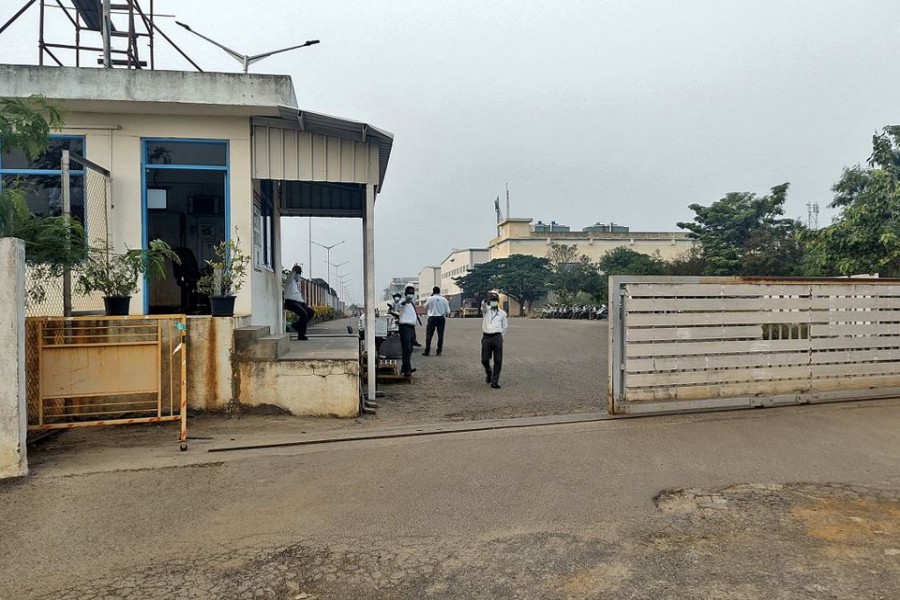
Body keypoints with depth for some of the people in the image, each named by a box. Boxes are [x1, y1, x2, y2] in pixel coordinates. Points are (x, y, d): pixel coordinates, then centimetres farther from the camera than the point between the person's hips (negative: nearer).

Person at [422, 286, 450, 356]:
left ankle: (427, 351, 1)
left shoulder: (430, 299, -6)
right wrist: (446, 315, 22)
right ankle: (439, 352, 6)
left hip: (432, 318, -2)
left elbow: (425, 307, 8)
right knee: (440, 335, 6)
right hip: (441, 318, 2)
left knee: (429, 335, 3)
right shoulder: (444, 299, 0)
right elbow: (447, 311, 4)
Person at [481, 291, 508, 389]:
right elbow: (483, 304, -18)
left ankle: (495, 382, 6)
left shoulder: (502, 313, 8)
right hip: (486, 337, 0)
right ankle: (489, 372, 32)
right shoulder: (486, 310, 6)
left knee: (498, 361, -3)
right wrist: (486, 299, -36)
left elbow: (504, 326, 19)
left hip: (497, 338, 0)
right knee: (484, 360, 0)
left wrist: (499, 336, 11)